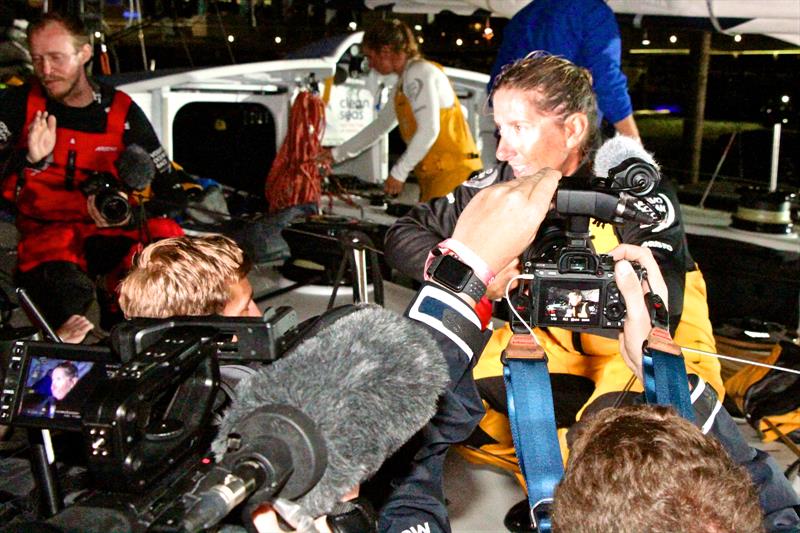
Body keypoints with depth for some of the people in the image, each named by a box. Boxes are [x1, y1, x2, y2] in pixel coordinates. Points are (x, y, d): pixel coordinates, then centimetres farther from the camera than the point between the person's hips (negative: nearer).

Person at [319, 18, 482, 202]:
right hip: (435, 174, 9)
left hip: (451, 171, -9)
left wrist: (399, 172, -15)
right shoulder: (402, 84, 21)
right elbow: (379, 126, 32)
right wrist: (338, 154, 35)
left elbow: (429, 130, -19)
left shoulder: (419, 73, -9)